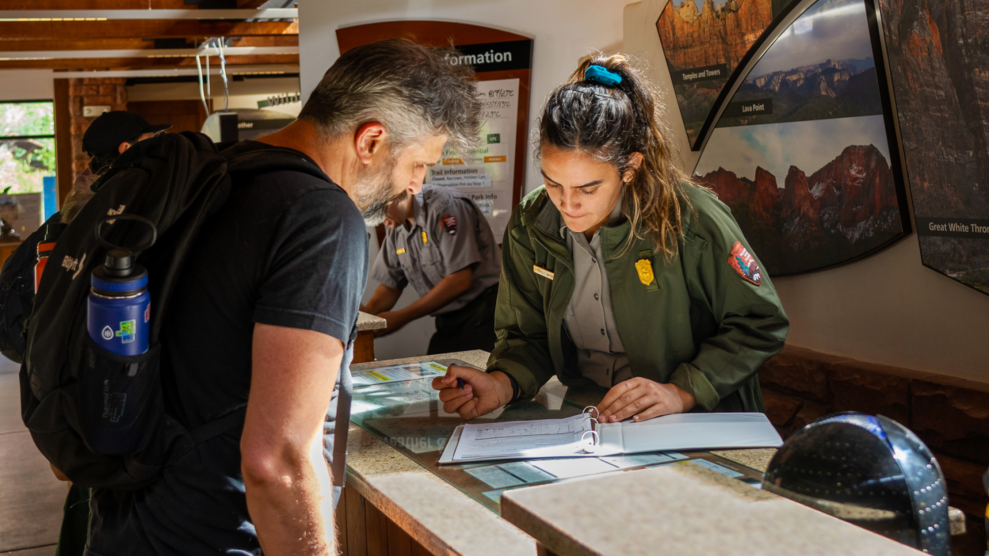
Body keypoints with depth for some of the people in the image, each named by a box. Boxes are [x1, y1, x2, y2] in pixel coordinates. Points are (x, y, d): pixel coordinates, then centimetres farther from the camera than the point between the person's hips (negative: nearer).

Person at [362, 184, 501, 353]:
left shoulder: (444, 206, -17)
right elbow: (390, 284, 12)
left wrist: (401, 317, -19)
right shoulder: (396, 226, 8)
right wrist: (366, 314, -10)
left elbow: (460, 280, -22)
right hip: (447, 323, 7)